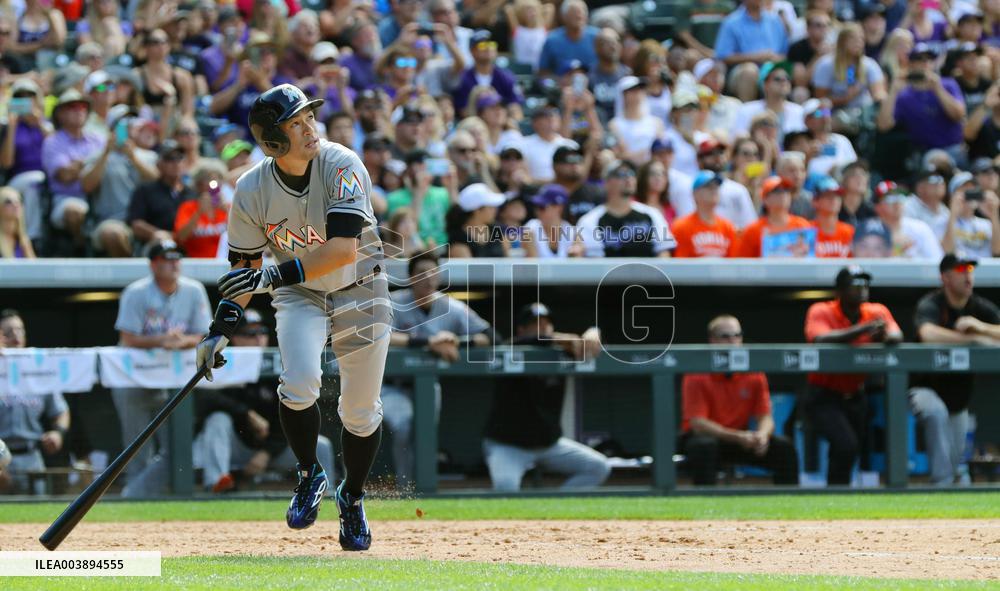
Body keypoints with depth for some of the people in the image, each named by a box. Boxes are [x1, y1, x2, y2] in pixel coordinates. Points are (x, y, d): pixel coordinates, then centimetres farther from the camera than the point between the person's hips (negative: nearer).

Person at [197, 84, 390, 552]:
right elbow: (244, 266, -2)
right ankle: (309, 475, 3)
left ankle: (353, 497, 31)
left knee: (361, 412, 3)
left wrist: (275, 275, -38)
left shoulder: (342, 166, -25)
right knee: (299, 386, -24)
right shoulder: (253, 190, -16)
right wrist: (221, 328, -12)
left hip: (360, 292, -1)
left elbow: (345, 250, -34)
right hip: (299, 298, 1)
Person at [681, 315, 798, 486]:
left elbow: (765, 417, -3)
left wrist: (762, 435, -28)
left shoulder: (754, 374, -2)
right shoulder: (698, 375, -14)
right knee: (704, 446, -39)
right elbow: (697, 423, -22)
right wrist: (737, 437, -33)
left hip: (740, 438, 4)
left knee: (784, 447, -16)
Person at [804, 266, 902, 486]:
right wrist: (864, 328, -38)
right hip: (824, 399, -6)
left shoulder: (877, 312, 2)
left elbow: (897, 336, -14)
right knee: (846, 444, -23)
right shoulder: (820, 311, -10)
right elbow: (821, 339, -30)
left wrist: (884, 336, -38)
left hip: (856, 397, 6)